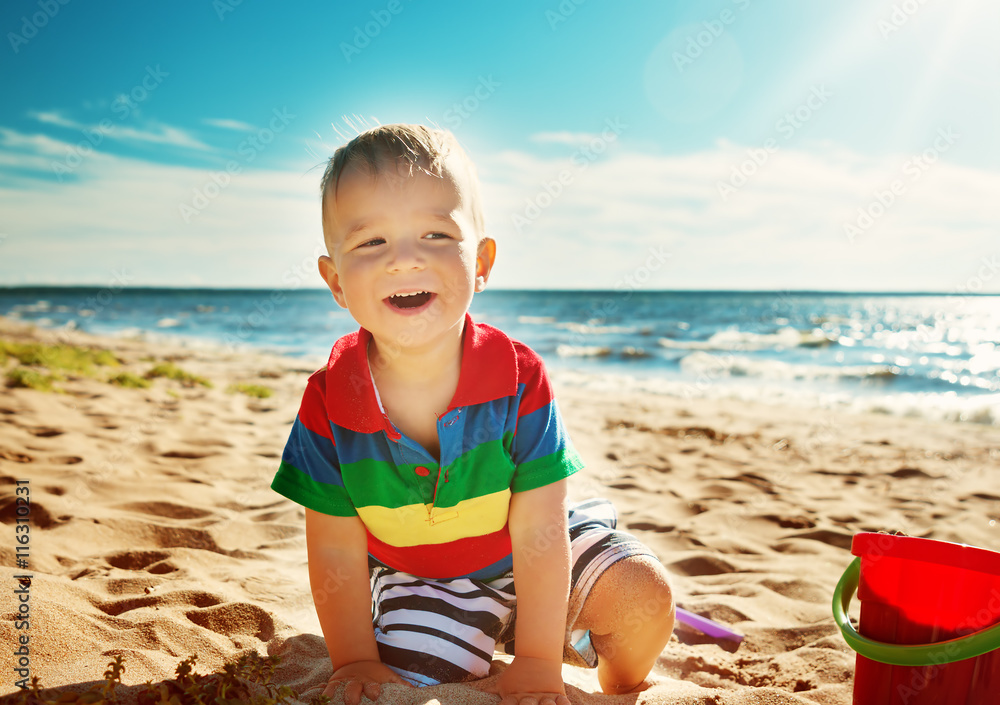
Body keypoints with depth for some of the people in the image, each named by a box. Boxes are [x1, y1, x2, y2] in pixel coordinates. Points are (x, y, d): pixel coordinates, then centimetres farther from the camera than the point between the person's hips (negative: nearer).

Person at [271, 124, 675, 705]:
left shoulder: (519, 380, -26)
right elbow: (338, 554, -12)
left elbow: (537, 530, -23)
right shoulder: (328, 404, -22)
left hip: (530, 560, 0)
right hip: (420, 580, 1)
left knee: (646, 596, -16)